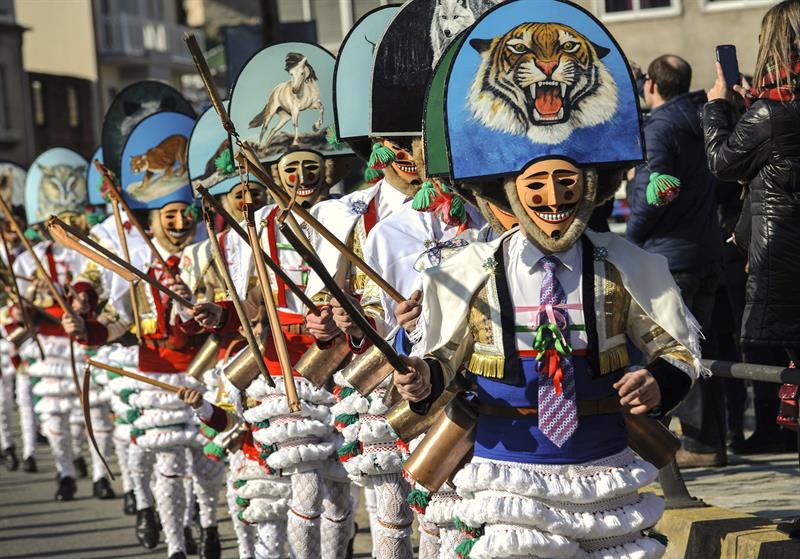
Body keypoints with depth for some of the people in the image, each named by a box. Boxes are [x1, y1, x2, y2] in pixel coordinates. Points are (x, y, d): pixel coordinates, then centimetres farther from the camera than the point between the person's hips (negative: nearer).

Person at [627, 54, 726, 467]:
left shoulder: (659, 128, -14)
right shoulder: (701, 121, 10)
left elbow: (654, 191, -19)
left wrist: (632, 238, -8)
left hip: (668, 254, -8)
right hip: (707, 254, 8)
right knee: (701, 348, 14)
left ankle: (701, 443, -4)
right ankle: (712, 441, 17)